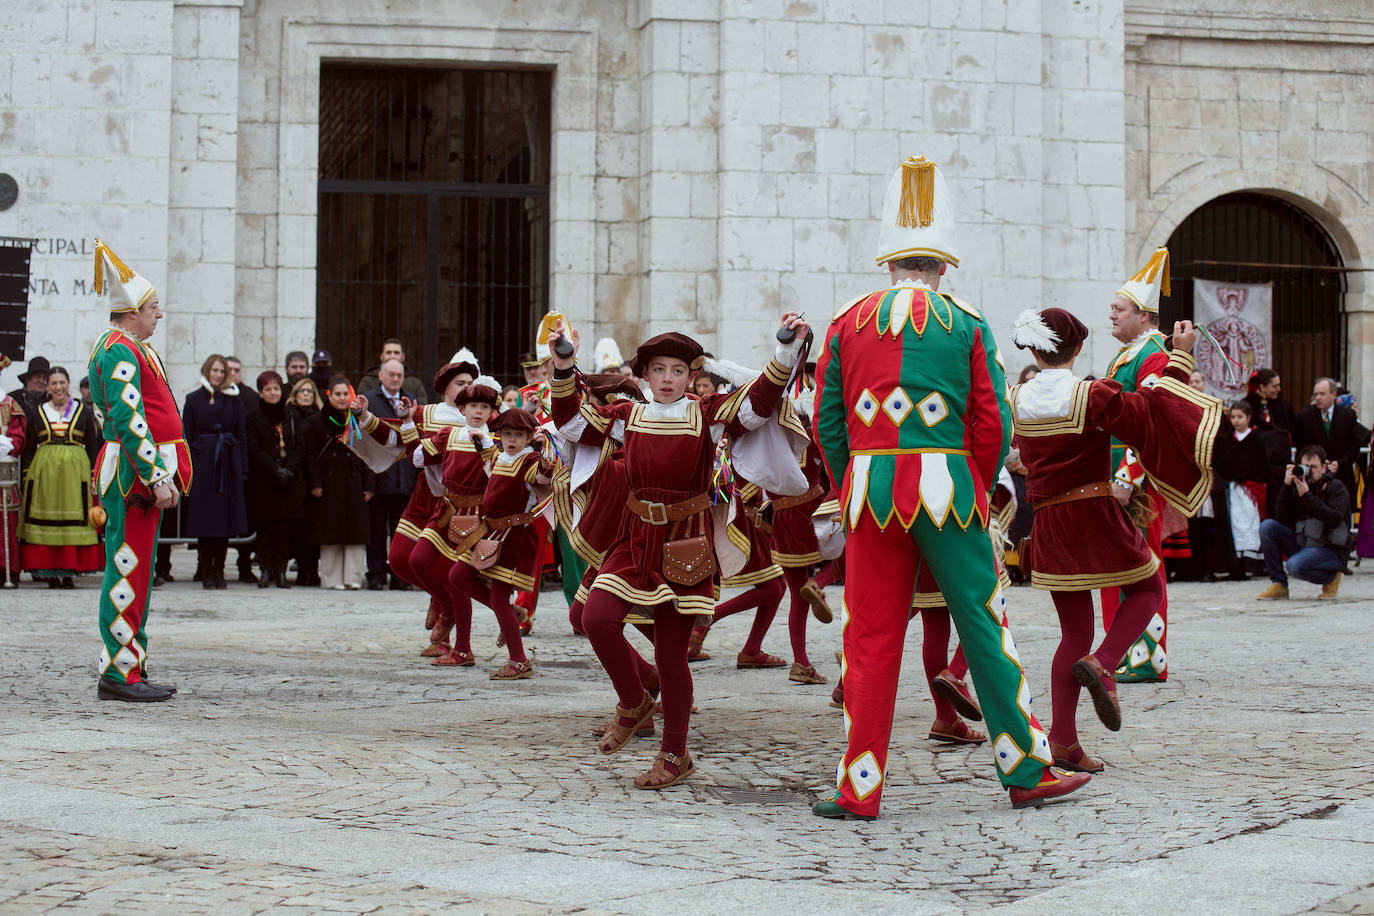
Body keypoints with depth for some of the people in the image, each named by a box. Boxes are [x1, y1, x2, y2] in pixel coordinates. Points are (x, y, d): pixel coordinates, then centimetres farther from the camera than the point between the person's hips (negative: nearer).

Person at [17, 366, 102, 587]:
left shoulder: (84, 412, 10)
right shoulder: (38, 412, 12)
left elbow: (93, 446, 8)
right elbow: (29, 447, 11)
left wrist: (94, 476, -1)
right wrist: (27, 476, 2)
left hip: (75, 470, -1)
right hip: (44, 470, 1)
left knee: (74, 520, -5)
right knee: (45, 519, -4)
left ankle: (69, 572, -1)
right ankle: (50, 572, 0)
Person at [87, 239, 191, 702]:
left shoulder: (135, 350, 20)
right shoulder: (118, 352, -13)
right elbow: (129, 421, -21)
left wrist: (163, 475, 22)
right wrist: (157, 478, -24)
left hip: (141, 478, 11)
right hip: (134, 474, -11)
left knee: (135, 572, 12)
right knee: (128, 572, -9)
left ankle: (131, 669, 17)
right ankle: (119, 674, -7)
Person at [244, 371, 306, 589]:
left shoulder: (292, 417, 13)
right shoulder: (254, 418, 5)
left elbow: (300, 447, 6)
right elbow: (254, 450, -4)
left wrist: (289, 469, -10)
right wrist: (276, 470, -14)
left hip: (290, 481, 2)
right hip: (262, 481, -2)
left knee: (285, 527, -2)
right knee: (264, 526, -4)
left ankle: (281, 571, 2)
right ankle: (266, 570, 2)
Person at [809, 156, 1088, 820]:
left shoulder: (847, 325, 6)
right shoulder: (968, 324, 1)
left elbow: (826, 425, 6)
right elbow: (993, 425, -1)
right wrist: (975, 494, 11)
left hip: (870, 489, 2)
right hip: (947, 481, -2)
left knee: (870, 640, 6)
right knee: (984, 627, 7)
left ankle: (859, 791, 7)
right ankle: (1026, 772, 13)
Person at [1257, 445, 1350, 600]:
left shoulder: (1337, 488, -6)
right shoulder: (1298, 488, 7)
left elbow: (1334, 519, -24)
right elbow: (1281, 518, -3)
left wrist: (1306, 496, -26)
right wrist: (1287, 486, -11)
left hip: (1331, 550, -6)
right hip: (1302, 544, 6)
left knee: (1295, 565, -34)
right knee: (1267, 526, -12)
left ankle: (1331, 577, -1)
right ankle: (1279, 584, -7)